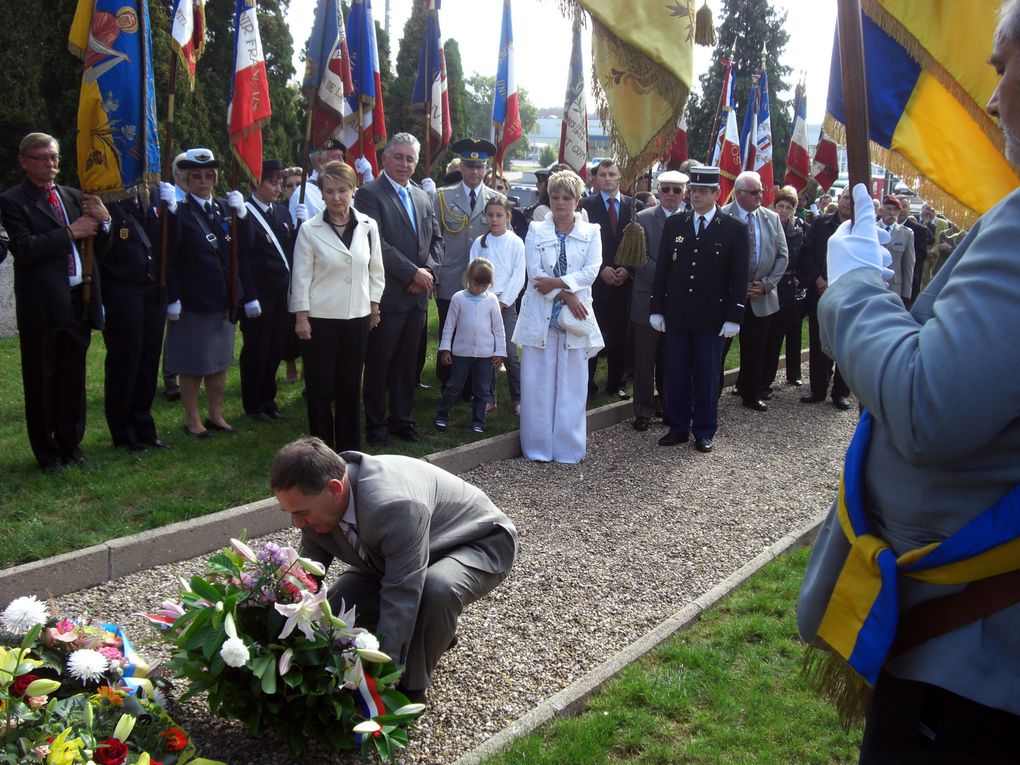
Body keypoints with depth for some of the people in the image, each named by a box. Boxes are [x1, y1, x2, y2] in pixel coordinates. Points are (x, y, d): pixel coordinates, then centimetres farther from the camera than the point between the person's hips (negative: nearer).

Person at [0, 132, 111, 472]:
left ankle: (70, 443, 25)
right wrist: (70, 233, -17)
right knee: (41, 382, 6)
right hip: (42, 305, -5)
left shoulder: (73, 196, 13)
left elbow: (101, 241, 14)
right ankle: (46, 451, 18)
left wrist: (102, 219, -7)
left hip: (79, 301, 5)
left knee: (73, 378, 13)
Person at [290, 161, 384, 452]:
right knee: (320, 386, 2)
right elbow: (301, 277, -4)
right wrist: (301, 318, -7)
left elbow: (376, 271, 10)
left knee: (350, 384, 10)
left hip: (357, 318, 3)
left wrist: (374, 307, 8)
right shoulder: (309, 230, -6)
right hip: (320, 319, -2)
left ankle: (349, 449, 21)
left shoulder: (368, 226, 2)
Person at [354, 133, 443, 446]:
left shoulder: (423, 197, 15)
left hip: (417, 295, 6)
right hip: (387, 295, -6)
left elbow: (436, 239, 15)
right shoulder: (369, 194, -7)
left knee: (407, 362, 13)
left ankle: (402, 418, 25)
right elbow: (378, 245, -15)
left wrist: (428, 271, -3)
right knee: (379, 364, 4)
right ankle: (376, 424, 16)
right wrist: (413, 273, -15)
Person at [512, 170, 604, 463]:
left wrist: (558, 282, -18)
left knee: (572, 384, 1)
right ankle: (538, 447, 11)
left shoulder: (591, 232, 8)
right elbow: (535, 272, -5)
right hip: (540, 315, 0)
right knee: (538, 383, 2)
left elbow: (591, 270, -5)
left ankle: (568, 447, 10)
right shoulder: (536, 231, 7)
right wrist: (566, 295, -14)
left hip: (574, 317, 0)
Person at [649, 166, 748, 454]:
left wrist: (734, 317, -8)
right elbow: (662, 269, 7)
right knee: (676, 375, 8)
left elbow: (739, 278, -3)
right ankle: (678, 428, 20)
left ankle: (704, 432, 18)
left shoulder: (734, 229, -2)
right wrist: (656, 309, 3)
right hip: (676, 314, 3)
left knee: (706, 376, 6)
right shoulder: (674, 225, 6)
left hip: (712, 317, -3)